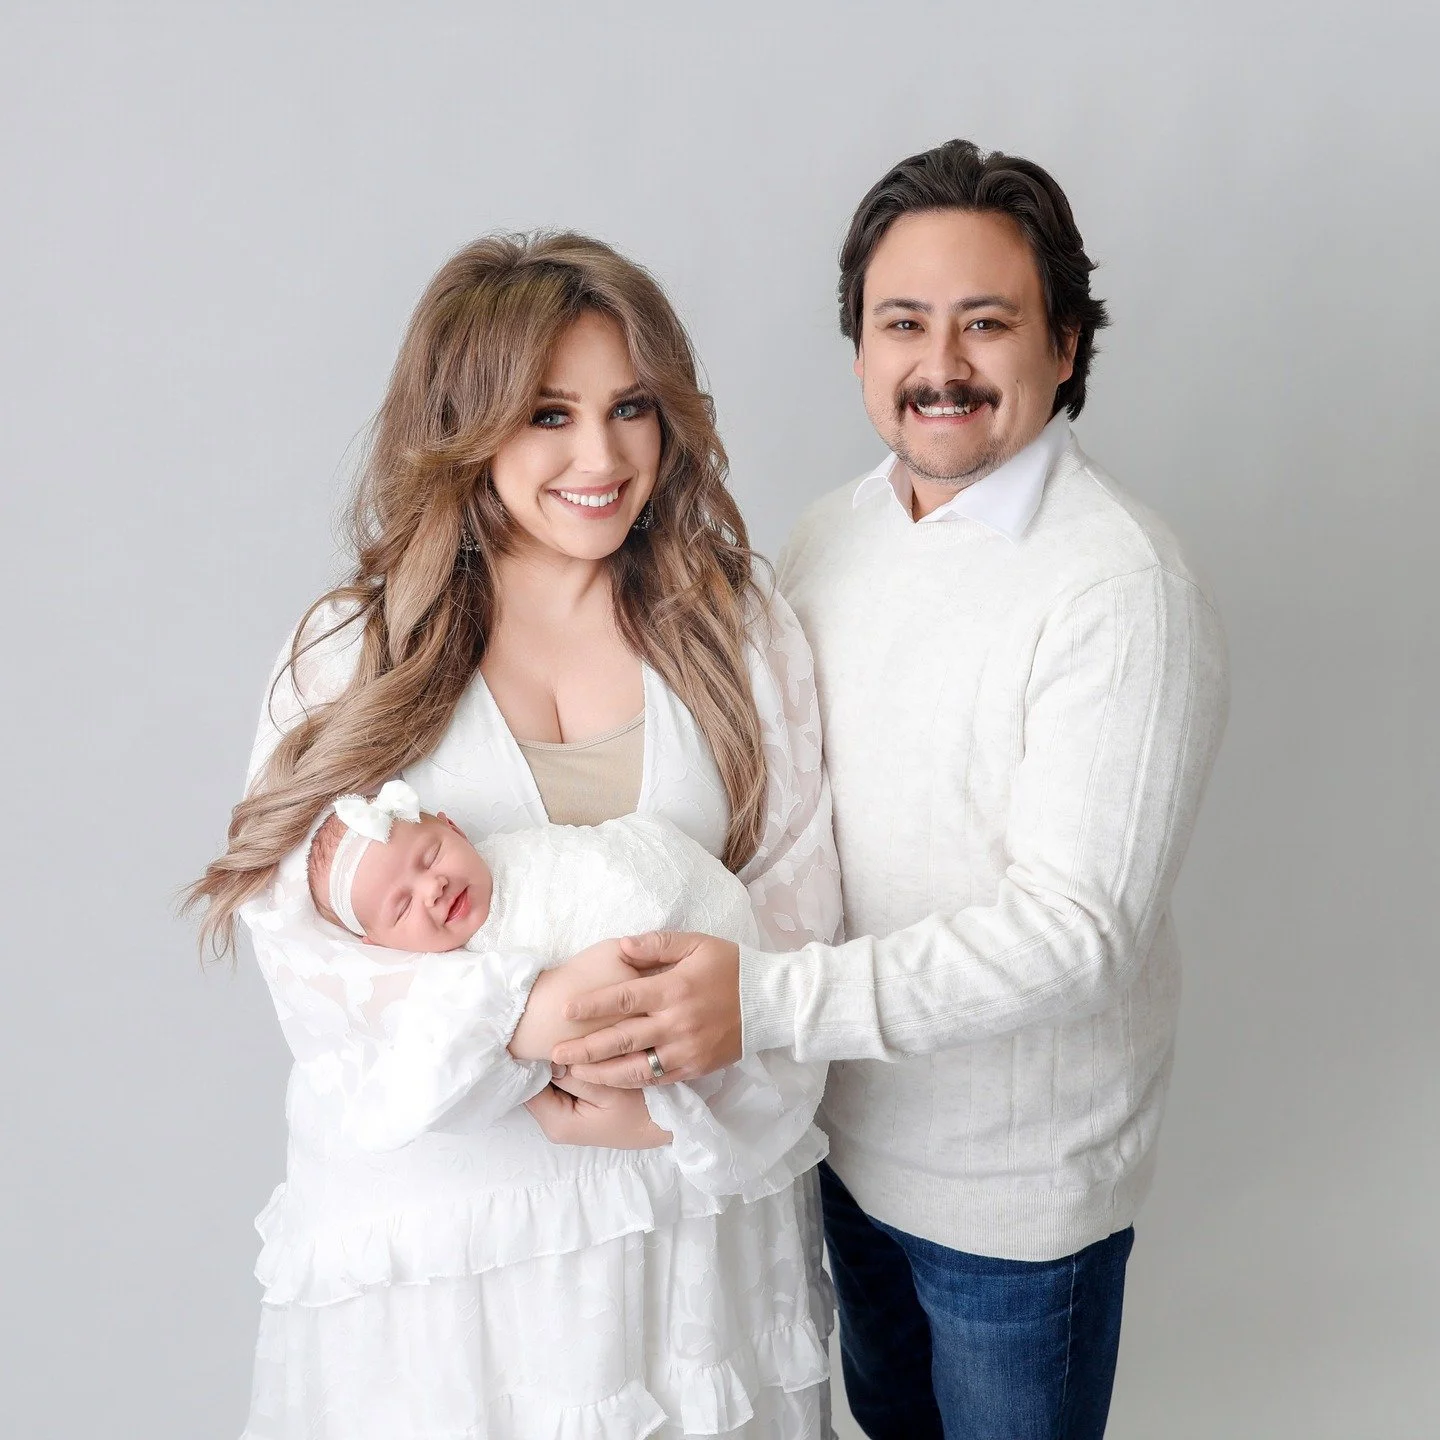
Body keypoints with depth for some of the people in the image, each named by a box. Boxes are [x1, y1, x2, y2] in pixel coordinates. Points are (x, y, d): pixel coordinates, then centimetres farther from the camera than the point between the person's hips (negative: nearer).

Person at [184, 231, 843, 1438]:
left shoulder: (738, 630, 0)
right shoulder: (349, 656, -5)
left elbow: (796, 904, -2)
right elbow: (308, 944, -11)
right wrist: (528, 1012, -27)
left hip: (700, 1197, 2)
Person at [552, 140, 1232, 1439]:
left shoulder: (1125, 588, -24)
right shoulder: (829, 536, -2)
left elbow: (1074, 927, -28)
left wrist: (766, 1001, -34)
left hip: (1018, 1184, -5)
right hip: (851, 1133, 6)